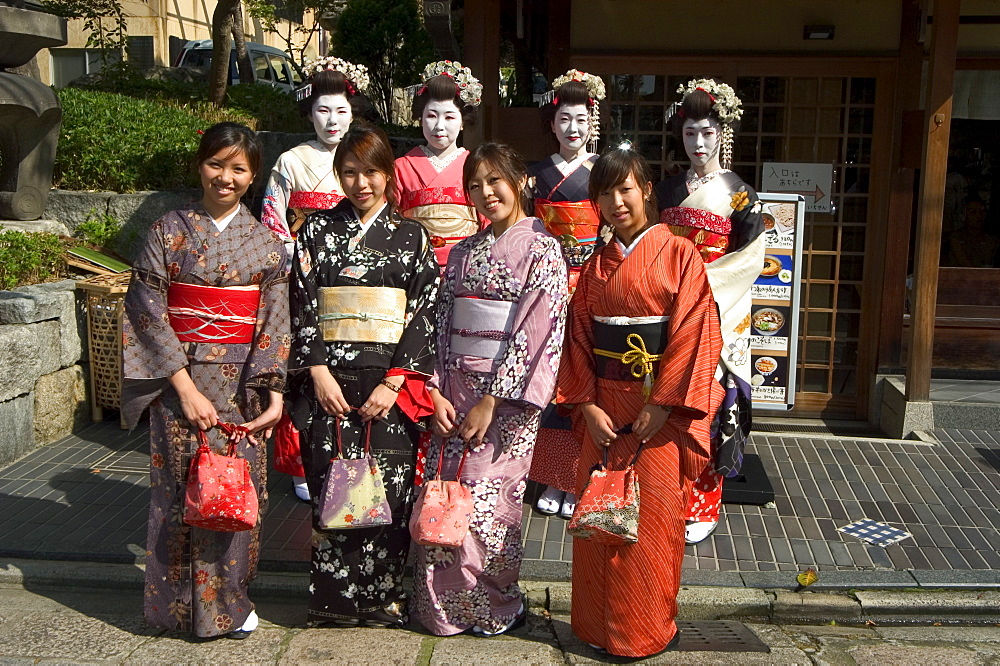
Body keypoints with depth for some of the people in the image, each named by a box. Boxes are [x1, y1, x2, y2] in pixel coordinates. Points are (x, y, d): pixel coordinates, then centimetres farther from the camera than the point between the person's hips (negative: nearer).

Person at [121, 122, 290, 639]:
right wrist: (186, 387, -12)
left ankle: (228, 600, 22)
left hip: (242, 382, 1)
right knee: (182, 485, 3)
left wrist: (275, 394, -8)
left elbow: (275, 323, 2)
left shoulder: (265, 242, 5)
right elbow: (147, 312, -5)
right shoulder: (169, 231, 0)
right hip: (179, 379, -1)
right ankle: (182, 602, 20)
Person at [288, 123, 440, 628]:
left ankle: (383, 597, 14)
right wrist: (318, 373, -7)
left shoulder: (411, 237, 6)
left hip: (391, 384, 0)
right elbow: (303, 306, 3)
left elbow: (424, 313, 1)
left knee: (389, 488, -1)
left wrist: (394, 383, -8)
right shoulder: (318, 230, 9)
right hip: (329, 381, 1)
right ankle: (334, 598, 17)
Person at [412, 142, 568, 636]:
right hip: (456, 389, 6)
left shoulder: (541, 250, -6)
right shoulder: (463, 252, 13)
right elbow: (443, 326, 11)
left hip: (507, 392, -5)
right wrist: (438, 393, -1)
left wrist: (491, 401, -16)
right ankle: (444, 606, 22)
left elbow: (538, 332, -13)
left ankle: (493, 607, 18)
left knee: (483, 499, -3)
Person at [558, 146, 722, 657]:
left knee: (652, 518, 2)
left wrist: (661, 405, -16)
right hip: (604, 409, 4)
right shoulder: (596, 266, 10)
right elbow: (579, 338, 7)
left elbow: (692, 333, -11)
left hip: (659, 409, -4)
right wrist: (586, 405, -5)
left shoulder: (679, 255, -4)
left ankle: (647, 630, 19)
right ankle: (598, 624, 23)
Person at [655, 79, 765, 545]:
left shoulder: (739, 194, -1)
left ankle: (702, 506, 10)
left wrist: (700, 279, -14)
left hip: (717, 312, -3)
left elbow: (751, 259, -6)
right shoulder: (668, 190, 12)